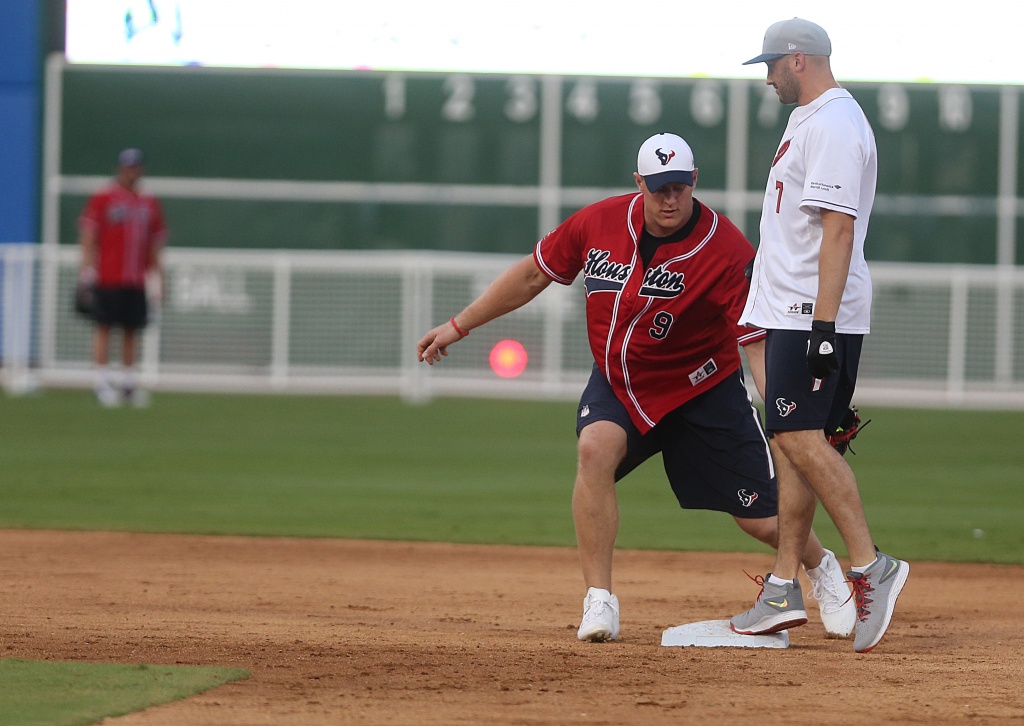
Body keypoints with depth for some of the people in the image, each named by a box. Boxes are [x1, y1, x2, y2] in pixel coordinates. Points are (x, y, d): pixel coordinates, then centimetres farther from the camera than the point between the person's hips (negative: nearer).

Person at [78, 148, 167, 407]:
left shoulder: (149, 203, 13)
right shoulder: (102, 199, -1)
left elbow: (154, 242, 18)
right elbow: (88, 237, -3)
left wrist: (158, 276, 15)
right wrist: (88, 268, -11)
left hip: (136, 280, 5)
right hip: (107, 277, -5)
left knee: (132, 330, 7)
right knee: (103, 327, -5)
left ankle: (130, 382, 13)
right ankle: (103, 381, -3)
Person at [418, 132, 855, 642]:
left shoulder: (729, 252, -24)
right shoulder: (599, 223, -12)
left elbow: (759, 343, -27)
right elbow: (534, 275, 2)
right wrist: (459, 326, 6)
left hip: (704, 389, -3)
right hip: (616, 382, 3)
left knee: (762, 518, -1)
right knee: (596, 446, -29)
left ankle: (823, 568, 34)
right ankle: (599, 601, -22)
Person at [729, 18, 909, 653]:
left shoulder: (832, 125, -15)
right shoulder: (811, 119, 19)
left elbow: (838, 228, -22)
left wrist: (824, 325, -27)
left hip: (816, 313, -11)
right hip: (794, 313, 11)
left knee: (799, 435, -17)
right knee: (794, 439, 9)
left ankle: (871, 565, -19)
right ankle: (784, 589, 10)